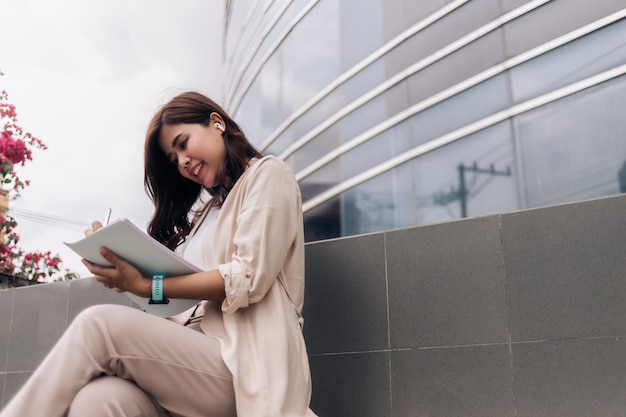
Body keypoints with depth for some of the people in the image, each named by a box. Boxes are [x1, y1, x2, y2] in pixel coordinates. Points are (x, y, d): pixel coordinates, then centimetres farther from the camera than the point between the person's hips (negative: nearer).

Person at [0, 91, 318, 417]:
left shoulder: (267, 174, 6)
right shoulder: (210, 206, 27)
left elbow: (249, 279, -8)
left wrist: (146, 286, -9)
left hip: (243, 362, -5)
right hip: (200, 346, 5)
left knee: (100, 324, -23)